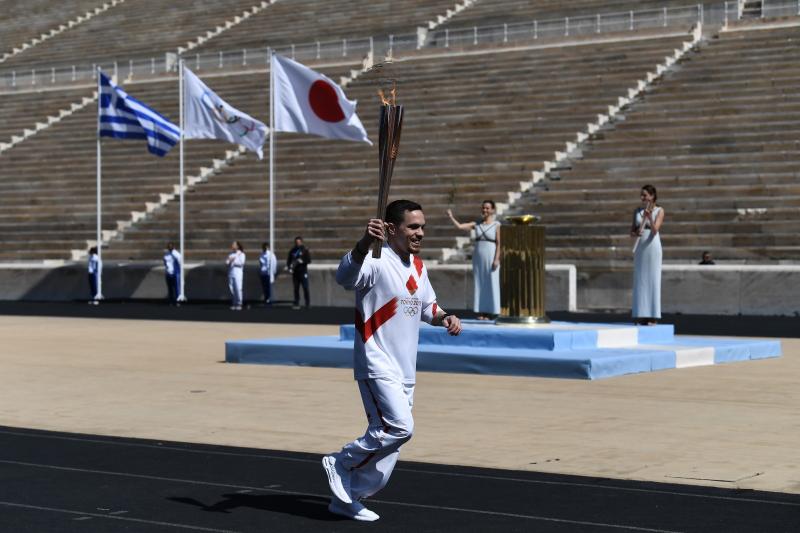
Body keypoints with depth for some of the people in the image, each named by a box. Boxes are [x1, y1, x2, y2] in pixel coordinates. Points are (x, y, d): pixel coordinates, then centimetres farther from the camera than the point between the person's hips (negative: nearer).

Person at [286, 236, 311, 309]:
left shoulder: (305, 250, 1)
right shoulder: (292, 251, 11)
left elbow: (309, 260, -4)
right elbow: (288, 260, 12)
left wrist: (301, 261, -19)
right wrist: (289, 267, -5)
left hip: (303, 272, -3)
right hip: (295, 272, 3)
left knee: (305, 288, -4)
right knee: (296, 289, 3)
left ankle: (308, 303, 4)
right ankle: (296, 304, 6)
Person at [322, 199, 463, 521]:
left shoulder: (418, 267, 12)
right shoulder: (377, 263, -15)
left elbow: (427, 307, 26)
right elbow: (346, 276, -37)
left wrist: (444, 317, 4)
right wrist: (365, 242, -55)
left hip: (405, 371, 9)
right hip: (377, 365, -9)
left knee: (391, 436, 9)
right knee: (400, 427, -20)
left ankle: (347, 499, 21)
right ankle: (341, 464, 0)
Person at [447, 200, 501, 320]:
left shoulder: (496, 225, -4)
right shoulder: (476, 224, 7)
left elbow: (499, 243, -8)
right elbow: (459, 226, -2)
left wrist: (497, 259, -16)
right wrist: (451, 217, -17)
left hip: (491, 257, -4)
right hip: (478, 257, 4)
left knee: (491, 284, -3)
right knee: (479, 284, 4)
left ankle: (490, 312, 1)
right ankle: (481, 312, 8)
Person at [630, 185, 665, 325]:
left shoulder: (659, 211, -1)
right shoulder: (637, 211, 11)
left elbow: (655, 230, -12)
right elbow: (632, 232, 10)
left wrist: (649, 217, -29)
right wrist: (636, 233, -13)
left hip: (653, 246, -4)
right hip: (639, 248, 4)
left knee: (653, 280, -5)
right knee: (639, 281, 2)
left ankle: (653, 317, -3)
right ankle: (641, 315, 5)